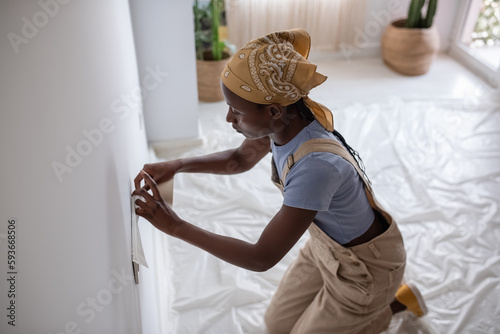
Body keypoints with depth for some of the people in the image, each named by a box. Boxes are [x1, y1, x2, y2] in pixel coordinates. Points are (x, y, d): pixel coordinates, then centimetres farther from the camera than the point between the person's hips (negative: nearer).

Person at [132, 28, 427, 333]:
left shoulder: (316, 166, -42)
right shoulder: (284, 120, -18)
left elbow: (263, 258, -34)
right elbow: (241, 159, 3)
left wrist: (176, 226, -32)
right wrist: (178, 166, -11)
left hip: (367, 265, -7)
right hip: (327, 244, 7)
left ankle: (396, 302, 24)